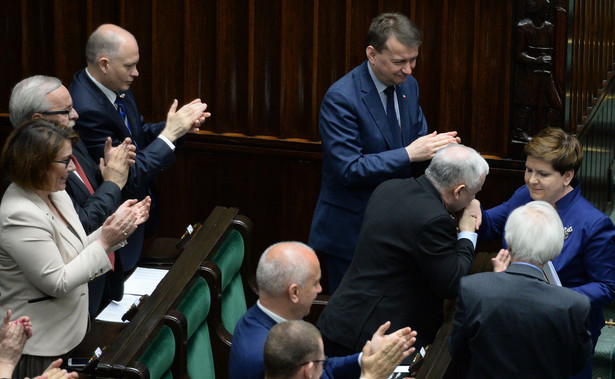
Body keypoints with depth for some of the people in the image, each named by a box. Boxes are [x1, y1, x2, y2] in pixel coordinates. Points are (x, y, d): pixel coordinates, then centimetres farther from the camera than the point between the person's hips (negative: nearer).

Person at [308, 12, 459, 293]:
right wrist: (408, 154, -29)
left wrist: (435, 146, -12)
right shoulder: (341, 98, -20)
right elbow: (348, 170, -24)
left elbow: (417, 136, 13)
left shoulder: (408, 85, 4)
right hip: (350, 231, -7)